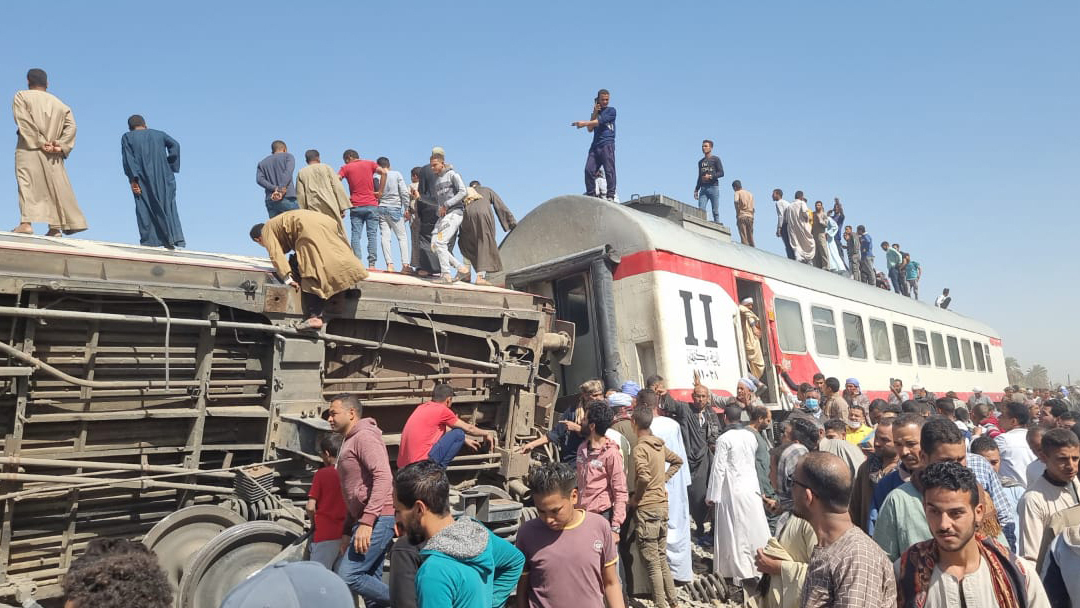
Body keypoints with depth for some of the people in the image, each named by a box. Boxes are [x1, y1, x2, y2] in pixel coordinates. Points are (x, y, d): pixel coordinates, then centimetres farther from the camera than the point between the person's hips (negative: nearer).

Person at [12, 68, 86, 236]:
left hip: (29, 149, -4)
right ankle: (55, 226, 0)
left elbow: (24, 122, -11)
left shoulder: (21, 96, 5)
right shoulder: (59, 103, 17)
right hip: (53, 154, 4)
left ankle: (26, 222, -20)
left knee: (27, 183, -8)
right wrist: (60, 145, -5)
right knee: (54, 186, 4)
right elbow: (71, 125, 3)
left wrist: (39, 142, -12)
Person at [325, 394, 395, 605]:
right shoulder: (349, 441, 21)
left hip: (377, 519, -10)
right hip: (366, 520, 10)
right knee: (371, 580, 10)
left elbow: (383, 477, -23)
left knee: (348, 576, -13)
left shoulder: (364, 436, -10)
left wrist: (367, 521, -27)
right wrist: (349, 528, 22)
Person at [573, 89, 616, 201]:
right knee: (589, 170, -8)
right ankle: (590, 194, -3)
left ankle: (611, 195, -11)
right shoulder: (596, 112, 24)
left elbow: (600, 121, -8)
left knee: (609, 170, -11)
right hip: (595, 145, 5)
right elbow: (590, 129, 11)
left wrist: (584, 123, -11)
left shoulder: (611, 110, 7)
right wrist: (595, 113, 4)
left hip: (607, 144, -5)